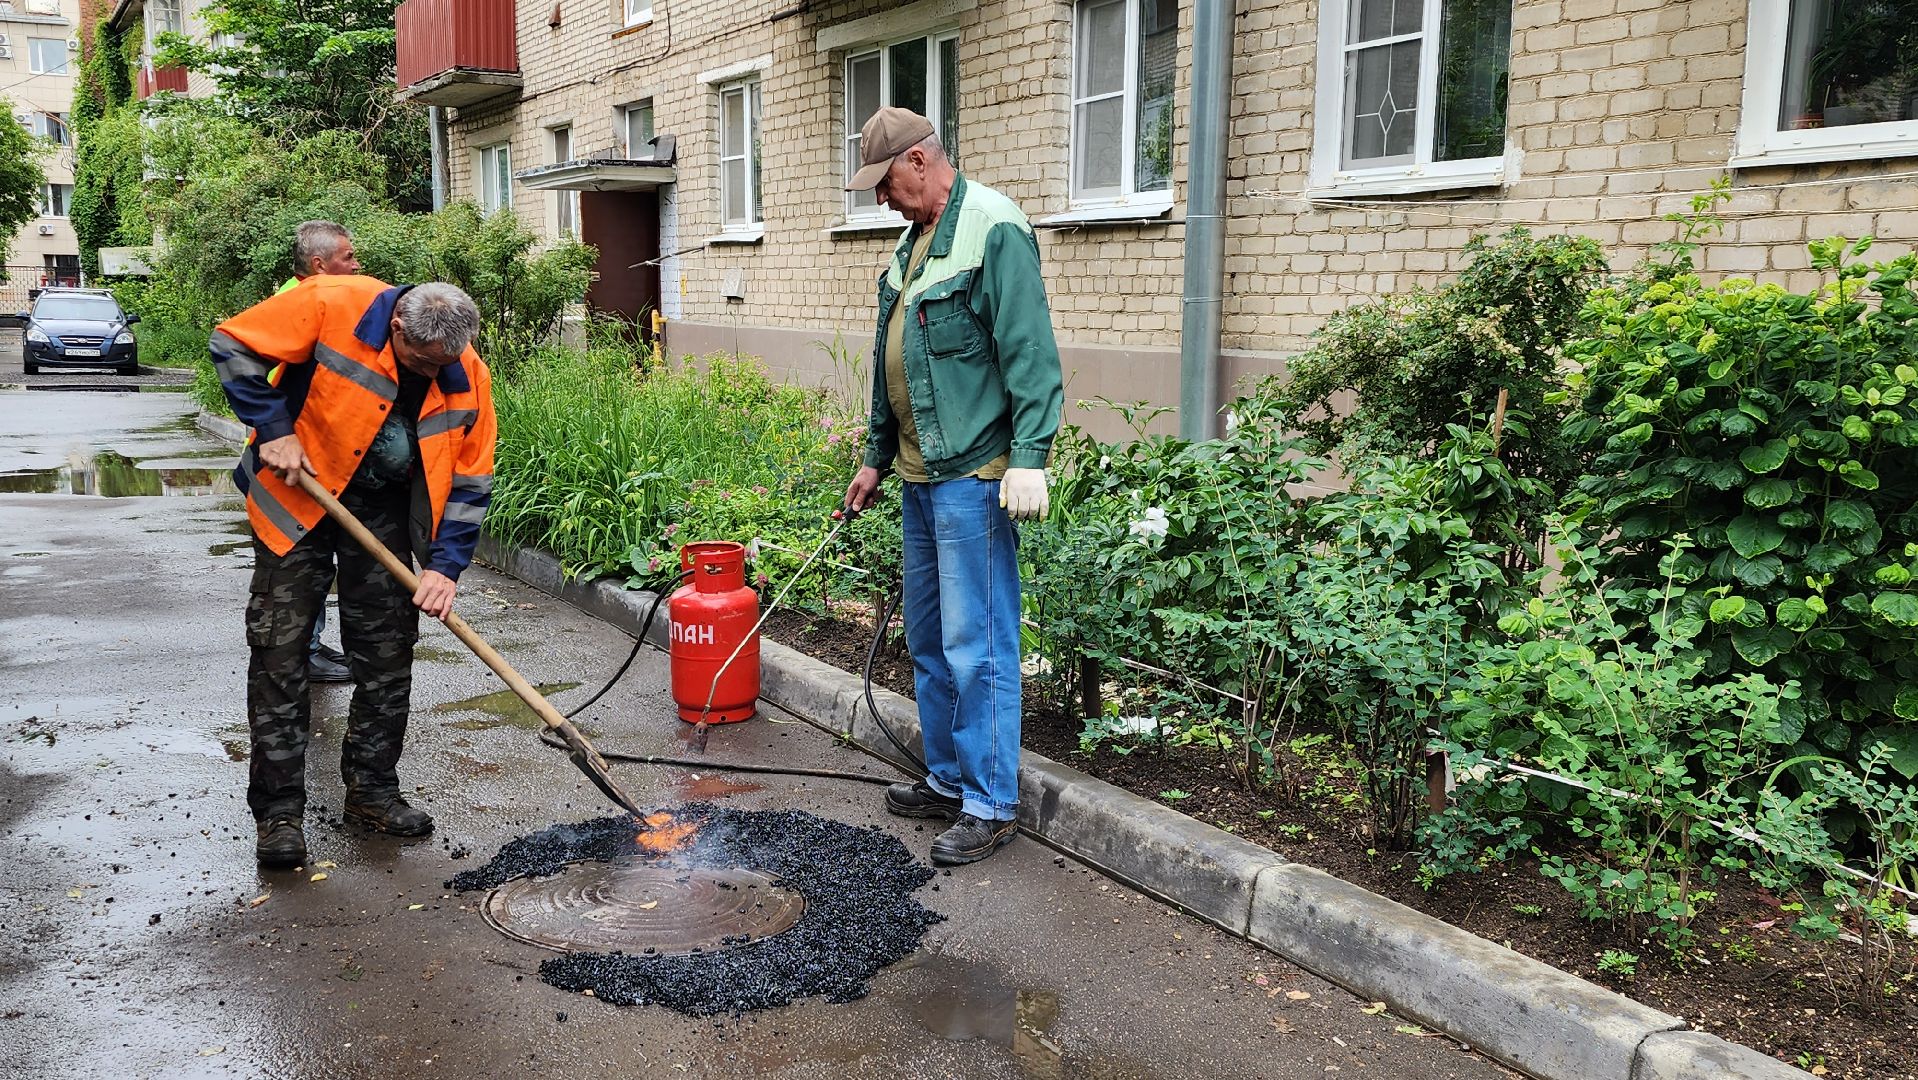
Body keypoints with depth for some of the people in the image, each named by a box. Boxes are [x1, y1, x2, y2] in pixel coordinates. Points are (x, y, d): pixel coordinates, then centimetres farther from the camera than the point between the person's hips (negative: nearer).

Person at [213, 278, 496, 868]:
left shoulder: (467, 376, -15)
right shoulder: (331, 306, -24)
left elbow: (469, 480, -7)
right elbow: (234, 344, -14)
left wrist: (445, 564, -15)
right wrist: (274, 428, -21)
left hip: (384, 511, 3)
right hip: (297, 495, -3)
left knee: (387, 654, 5)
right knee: (279, 652, -3)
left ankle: (372, 790, 20)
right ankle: (278, 810, 5)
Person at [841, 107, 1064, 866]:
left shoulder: (995, 231, -12)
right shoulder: (912, 243, 17)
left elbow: (1031, 355, -19)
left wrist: (1029, 456, -25)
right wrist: (876, 457, 24)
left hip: (972, 476, -10)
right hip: (918, 475, 10)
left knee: (975, 643, -4)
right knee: (928, 638, 15)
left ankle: (990, 804, 7)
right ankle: (948, 779, 28)